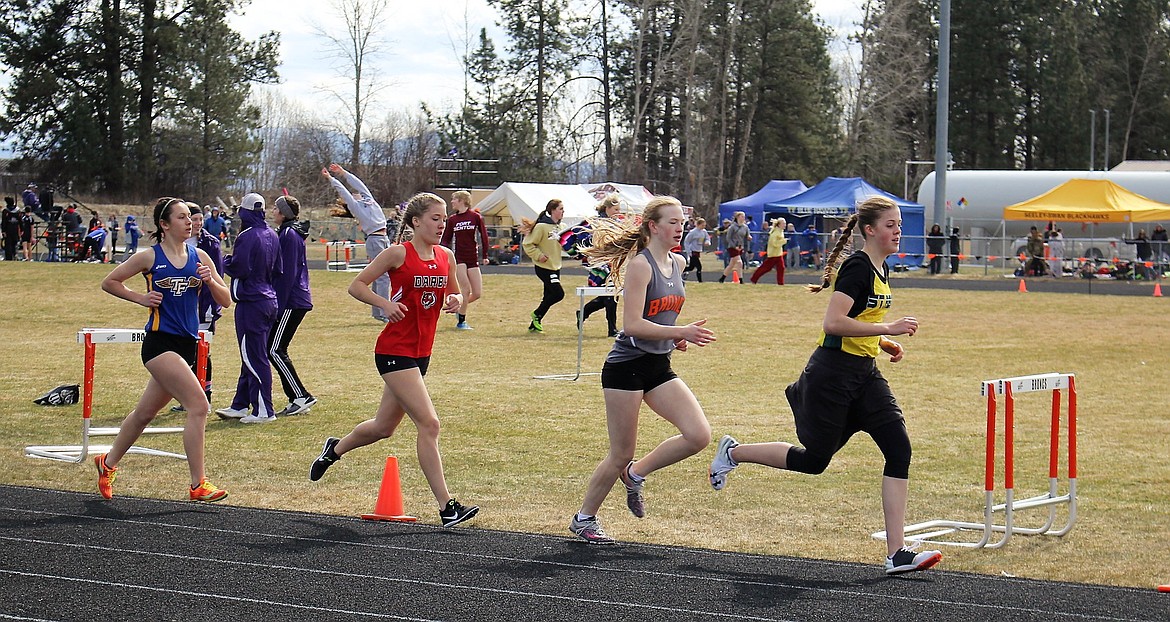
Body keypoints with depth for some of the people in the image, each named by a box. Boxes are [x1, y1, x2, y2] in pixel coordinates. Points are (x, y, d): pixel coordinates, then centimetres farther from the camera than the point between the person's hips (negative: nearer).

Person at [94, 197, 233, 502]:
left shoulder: (199, 257, 8)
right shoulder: (150, 257, -4)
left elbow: (226, 300, 8)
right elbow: (109, 282, 7)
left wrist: (210, 281, -10)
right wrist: (141, 298, -4)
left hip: (187, 345, 6)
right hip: (160, 342, -6)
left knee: (145, 413, 19)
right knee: (199, 406, -19)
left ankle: (108, 463, 40)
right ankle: (198, 485, -15)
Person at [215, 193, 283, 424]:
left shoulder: (247, 237, -16)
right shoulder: (272, 236, 10)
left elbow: (239, 269, -20)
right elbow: (278, 269, 16)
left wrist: (227, 262, -1)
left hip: (251, 303, -9)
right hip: (269, 299, 9)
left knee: (254, 357, -5)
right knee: (251, 356, 15)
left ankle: (263, 411, -5)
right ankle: (240, 405, 23)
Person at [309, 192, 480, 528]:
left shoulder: (446, 257, 8)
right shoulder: (398, 253, -10)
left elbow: (454, 293, 21)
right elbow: (357, 285, -5)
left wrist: (455, 300, -2)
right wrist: (386, 303, -20)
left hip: (421, 352, 8)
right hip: (394, 350, -8)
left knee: (384, 427, 19)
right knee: (428, 423, -15)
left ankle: (335, 449, 48)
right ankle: (446, 506, -13)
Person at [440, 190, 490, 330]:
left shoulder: (476, 217, 0)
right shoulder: (452, 219, 4)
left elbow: (484, 236, 4)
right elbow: (446, 240, 7)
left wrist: (484, 256, 1)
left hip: (473, 259, 1)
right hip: (458, 259, -1)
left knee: (477, 294, -2)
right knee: (466, 290, -11)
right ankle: (461, 321, 2)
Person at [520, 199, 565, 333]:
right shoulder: (542, 226, -15)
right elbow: (527, 244, -12)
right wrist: (538, 255, -20)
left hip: (555, 267, 8)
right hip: (544, 267, -8)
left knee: (549, 297, 9)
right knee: (558, 293, -13)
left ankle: (534, 324, 20)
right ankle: (537, 315, 5)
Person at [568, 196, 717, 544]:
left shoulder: (677, 264, 10)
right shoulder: (640, 264, -15)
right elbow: (632, 324, -21)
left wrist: (675, 339, 7)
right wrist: (681, 332, -24)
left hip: (658, 367, 7)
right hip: (626, 368, -7)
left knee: (699, 436, -8)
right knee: (621, 454, 1)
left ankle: (635, 474, 14)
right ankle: (584, 519, 21)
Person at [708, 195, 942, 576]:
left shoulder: (881, 270, 12)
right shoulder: (858, 267, -16)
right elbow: (833, 322, -27)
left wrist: (884, 343, 10)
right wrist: (888, 328, -24)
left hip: (864, 374, 8)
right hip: (831, 374, -8)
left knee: (899, 449, -7)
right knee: (814, 459, 3)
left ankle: (896, 553, -8)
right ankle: (733, 452, 28)